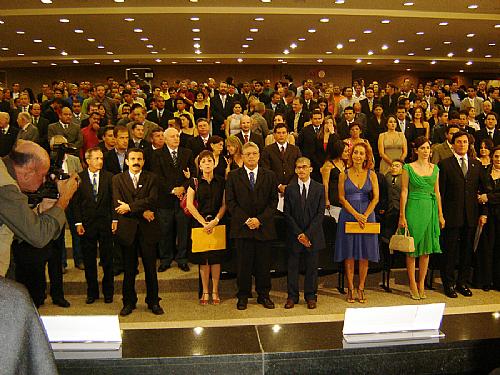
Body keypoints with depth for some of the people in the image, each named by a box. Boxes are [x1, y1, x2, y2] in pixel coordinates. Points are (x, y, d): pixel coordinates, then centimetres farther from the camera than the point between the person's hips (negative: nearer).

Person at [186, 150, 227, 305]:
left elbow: (224, 204, 2)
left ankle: (215, 291, 12)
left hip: (217, 222, 1)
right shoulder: (194, 182, 2)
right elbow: (190, 205, -3)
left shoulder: (221, 181, 5)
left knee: (216, 257, 2)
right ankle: (205, 292, 14)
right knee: (203, 259, 3)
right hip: (200, 223, 0)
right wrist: (204, 222, -10)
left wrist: (215, 220, -12)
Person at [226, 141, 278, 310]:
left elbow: (273, 201, 3)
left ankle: (264, 295, 21)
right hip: (242, 227, -1)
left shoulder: (269, 176, 7)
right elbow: (230, 202, 0)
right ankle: (243, 296, 18)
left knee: (264, 263, 7)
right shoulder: (233, 176, 5)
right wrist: (245, 220, -10)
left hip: (264, 227, 1)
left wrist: (260, 219, -9)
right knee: (243, 263, 4)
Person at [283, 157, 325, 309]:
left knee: (312, 266, 7)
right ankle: (292, 296, 17)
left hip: (313, 235, 0)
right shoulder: (290, 189, 3)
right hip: (294, 235, 0)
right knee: (292, 266, 5)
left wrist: (308, 233, -11)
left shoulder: (319, 188, 2)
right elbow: (287, 214, 0)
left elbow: (320, 213, -3)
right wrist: (299, 233, -9)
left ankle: (311, 296, 20)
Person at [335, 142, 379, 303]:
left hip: (367, 216, 1)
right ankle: (350, 289, 11)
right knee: (349, 254, 2)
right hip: (348, 216, -1)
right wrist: (356, 214, -12)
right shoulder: (344, 175, 2)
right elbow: (342, 198, -2)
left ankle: (361, 288, 13)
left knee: (364, 254, 3)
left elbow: (376, 198, 0)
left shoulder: (371, 175, 5)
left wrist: (365, 215, -11)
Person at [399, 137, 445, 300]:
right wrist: (402, 216, -9)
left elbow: (437, 192, 12)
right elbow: (404, 192, -4)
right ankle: (413, 285, 11)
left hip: (430, 209, 4)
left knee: (426, 249, 7)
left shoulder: (435, 168, 10)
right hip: (414, 208, -4)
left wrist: (440, 214, 9)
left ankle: (421, 284, 17)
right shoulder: (408, 168, -3)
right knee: (412, 249, 1)